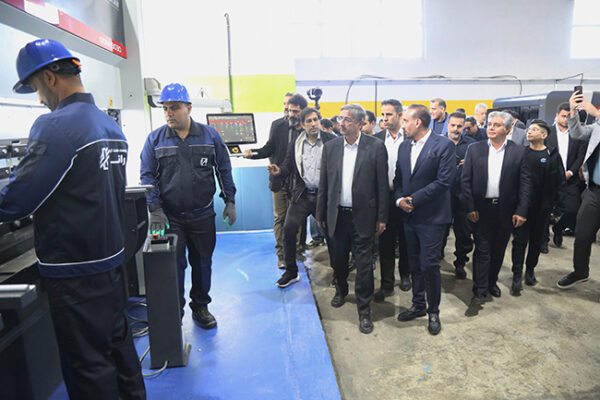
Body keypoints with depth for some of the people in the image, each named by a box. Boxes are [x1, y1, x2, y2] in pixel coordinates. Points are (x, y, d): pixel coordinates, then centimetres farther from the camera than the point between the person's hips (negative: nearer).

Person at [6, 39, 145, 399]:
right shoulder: (113, 126, 7)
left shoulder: (57, 126, -18)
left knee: (87, 361, 7)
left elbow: (17, 200, -19)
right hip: (112, 258, 8)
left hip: (74, 271, -8)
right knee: (118, 341, 21)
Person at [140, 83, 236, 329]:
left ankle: (200, 307, 30)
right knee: (174, 264, 4)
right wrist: (155, 209, -7)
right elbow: (148, 176, 2)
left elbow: (224, 170, 7)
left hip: (203, 215, 1)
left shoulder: (210, 135, 2)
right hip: (170, 216, 0)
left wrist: (229, 201, 3)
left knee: (202, 261, 11)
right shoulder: (155, 139, 1)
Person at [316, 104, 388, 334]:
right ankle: (341, 290, 46)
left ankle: (364, 310, 19)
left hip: (362, 216, -3)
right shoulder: (331, 147, 3)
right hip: (337, 215, 3)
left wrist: (382, 217, -5)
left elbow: (382, 184, -5)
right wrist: (320, 214, 7)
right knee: (339, 259, 18)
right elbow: (324, 183, 6)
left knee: (364, 264, 3)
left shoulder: (375, 147, -6)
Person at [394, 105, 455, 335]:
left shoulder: (443, 145, -10)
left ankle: (433, 312, 19)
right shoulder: (404, 147, 10)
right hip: (409, 215, 6)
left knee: (429, 265, -2)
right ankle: (418, 305, 32)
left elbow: (444, 181, -16)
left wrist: (414, 199, -16)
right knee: (415, 264, 15)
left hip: (432, 217, -6)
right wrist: (399, 199, -6)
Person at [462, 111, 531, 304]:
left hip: (506, 210, 1)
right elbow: (465, 180, -2)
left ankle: (492, 282, 34)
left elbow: (525, 184, -1)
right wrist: (470, 208, -8)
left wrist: (521, 211, -8)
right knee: (482, 250, 3)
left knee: (498, 250, 15)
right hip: (481, 209, -1)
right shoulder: (474, 149, 0)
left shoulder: (519, 152, 0)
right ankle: (480, 290, 12)